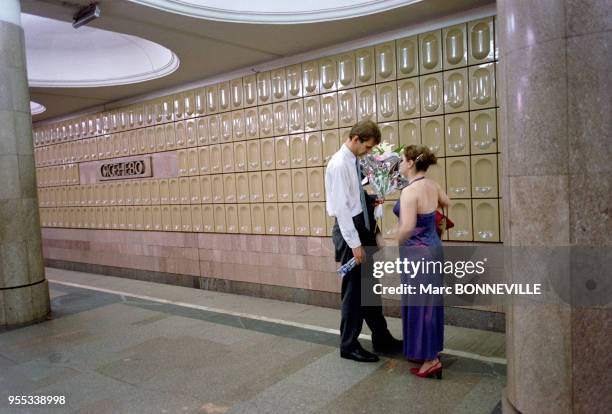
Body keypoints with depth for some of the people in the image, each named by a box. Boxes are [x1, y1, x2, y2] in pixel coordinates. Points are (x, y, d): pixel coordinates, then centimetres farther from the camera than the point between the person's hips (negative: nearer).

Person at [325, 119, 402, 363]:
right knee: (354, 289, 2)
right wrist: (355, 244, -21)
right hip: (350, 230, -9)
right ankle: (349, 345, 18)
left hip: (363, 228, 9)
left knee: (371, 287, 16)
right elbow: (341, 206, -21)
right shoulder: (340, 163, -16)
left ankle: (381, 339, 30)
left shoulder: (354, 161, 11)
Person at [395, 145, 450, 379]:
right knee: (430, 302, 18)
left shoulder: (410, 191, -21)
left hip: (417, 253, -9)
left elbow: (407, 228, -29)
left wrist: (396, 243, -11)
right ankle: (431, 349, 32)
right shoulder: (432, 185, 5)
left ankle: (431, 360, 10)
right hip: (433, 248, 9)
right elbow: (446, 202, 26)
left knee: (418, 304, 2)